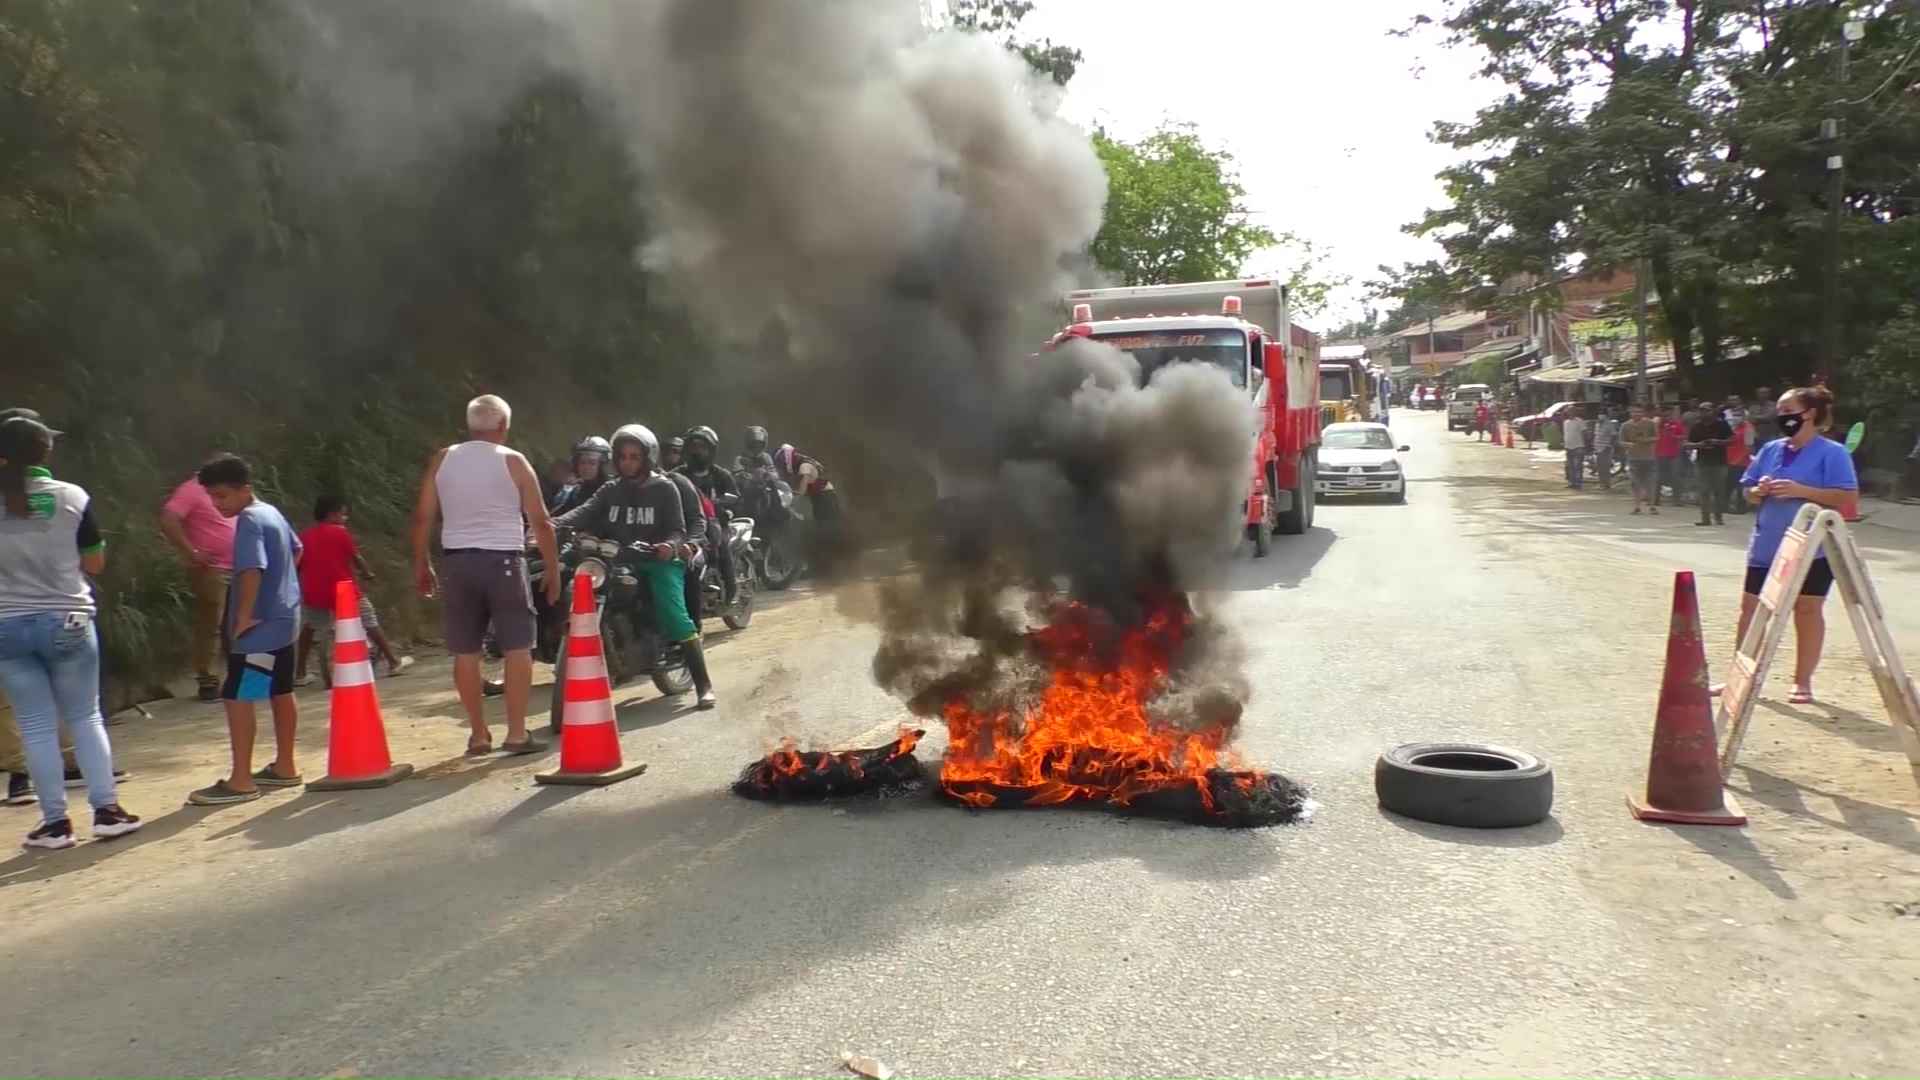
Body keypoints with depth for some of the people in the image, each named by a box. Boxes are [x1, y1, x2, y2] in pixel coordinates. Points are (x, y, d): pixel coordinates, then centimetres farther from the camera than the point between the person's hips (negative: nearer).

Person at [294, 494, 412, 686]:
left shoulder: (305, 537, 9)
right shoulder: (340, 532, -4)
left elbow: (300, 565, 12)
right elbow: (356, 559, 0)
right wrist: (367, 573, 18)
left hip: (314, 594, 4)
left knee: (309, 627, 24)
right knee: (370, 623, 9)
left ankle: (299, 673, 21)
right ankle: (393, 662, 15)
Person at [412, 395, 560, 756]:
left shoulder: (442, 461, 7)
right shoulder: (513, 462, -2)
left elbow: (423, 517, 6)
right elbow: (541, 523, -3)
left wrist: (421, 565, 16)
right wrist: (553, 570, 5)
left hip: (457, 561, 4)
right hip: (503, 561, -3)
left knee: (465, 651, 8)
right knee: (517, 648, 1)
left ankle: (478, 734, 14)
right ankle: (517, 733, -1)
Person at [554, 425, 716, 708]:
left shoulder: (665, 488, 3)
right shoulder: (610, 491, 13)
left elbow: (677, 529, -5)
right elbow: (585, 512, -5)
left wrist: (670, 546, -30)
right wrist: (554, 524, -26)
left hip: (657, 560, -4)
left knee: (675, 617, -20)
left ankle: (704, 685, -17)